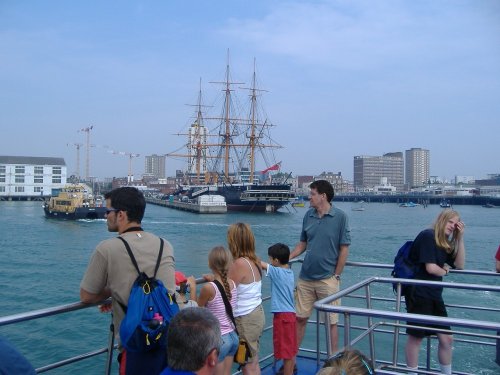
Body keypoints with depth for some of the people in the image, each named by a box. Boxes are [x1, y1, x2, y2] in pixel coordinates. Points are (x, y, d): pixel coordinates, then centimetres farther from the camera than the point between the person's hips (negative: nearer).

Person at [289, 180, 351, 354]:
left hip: (327, 279, -4)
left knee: (331, 322, 6)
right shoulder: (308, 215, 6)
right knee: (299, 318, 11)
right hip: (305, 278, 4)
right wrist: (286, 258, -1)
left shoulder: (340, 216, -8)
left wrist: (336, 276, -6)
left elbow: (344, 248, -7)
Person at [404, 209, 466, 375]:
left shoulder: (445, 243, 14)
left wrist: (460, 238, 2)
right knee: (416, 337, 3)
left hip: (434, 295, 9)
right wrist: (444, 271, 2)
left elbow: (460, 265, 7)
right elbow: (431, 268, -19)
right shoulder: (428, 236, -14)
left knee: (446, 339, 11)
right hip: (418, 294, -8)